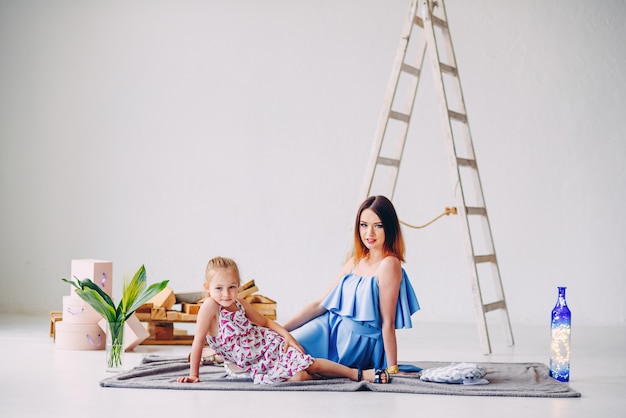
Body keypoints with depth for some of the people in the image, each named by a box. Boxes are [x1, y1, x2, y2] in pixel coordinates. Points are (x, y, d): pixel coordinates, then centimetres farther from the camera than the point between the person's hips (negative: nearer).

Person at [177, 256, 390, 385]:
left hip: (271, 344, 3)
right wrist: (193, 375, -17)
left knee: (310, 363, -12)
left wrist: (286, 335, -6)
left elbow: (265, 322, 8)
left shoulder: (240, 304, -5)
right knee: (297, 377, -25)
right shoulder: (209, 307, -19)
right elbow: (198, 342, -18)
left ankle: (358, 373, -2)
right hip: (257, 366, -3)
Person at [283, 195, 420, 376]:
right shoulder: (356, 261, 9)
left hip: (357, 345, -8)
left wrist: (392, 370, -16)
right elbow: (320, 304, 8)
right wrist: (280, 329, 1)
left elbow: (387, 322, -17)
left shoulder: (388, 265, -15)